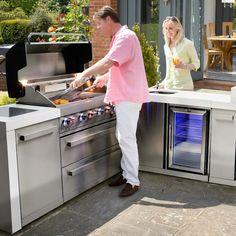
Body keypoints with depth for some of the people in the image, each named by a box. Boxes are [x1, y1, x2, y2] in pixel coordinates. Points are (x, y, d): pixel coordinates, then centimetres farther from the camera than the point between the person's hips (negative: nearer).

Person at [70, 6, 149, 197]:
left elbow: (108, 62, -26)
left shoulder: (125, 36, -15)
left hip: (129, 96, -10)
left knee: (127, 138, -9)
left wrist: (84, 75, -19)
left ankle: (133, 181, -2)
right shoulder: (119, 37, 18)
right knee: (123, 137, 13)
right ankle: (127, 174, 23)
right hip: (123, 96, 10)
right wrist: (104, 78, 19)